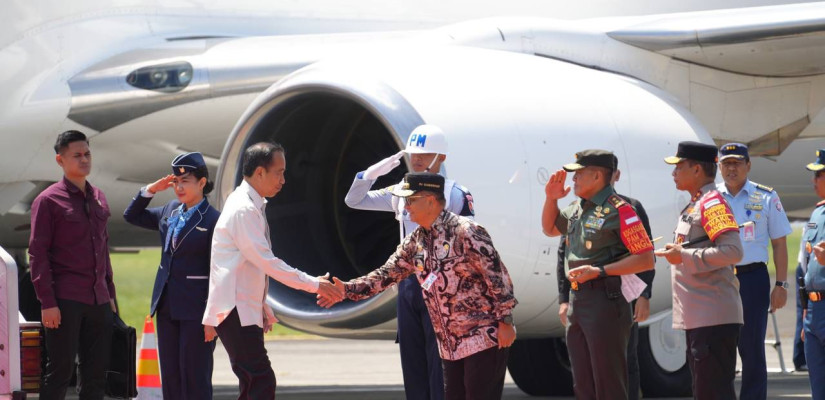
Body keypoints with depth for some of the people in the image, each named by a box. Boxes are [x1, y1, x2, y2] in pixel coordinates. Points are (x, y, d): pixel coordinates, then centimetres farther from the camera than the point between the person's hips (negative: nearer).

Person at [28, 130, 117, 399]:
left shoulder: (98, 199, 16)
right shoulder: (48, 201, -4)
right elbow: (38, 254, -8)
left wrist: (110, 293, 17)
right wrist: (47, 302, -14)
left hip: (98, 301, 6)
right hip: (65, 302, -6)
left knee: (96, 376, 7)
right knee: (60, 372, -6)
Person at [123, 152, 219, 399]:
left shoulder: (213, 220, -12)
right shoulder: (171, 212, 9)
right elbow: (132, 216, 22)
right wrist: (150, 190, 6)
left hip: (195, 309, -7)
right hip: (168, 306, 7)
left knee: (195, 378, -2)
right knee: (170, 377, 10)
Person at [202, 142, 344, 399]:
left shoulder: (253, 206, 16)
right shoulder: (244, 210, -16)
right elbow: (266, 262, -20)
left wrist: (263, 309, 21)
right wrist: (313, 284, -16)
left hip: (246, 311, 10)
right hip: (235, 311, -10)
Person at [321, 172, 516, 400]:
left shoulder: (466, 232, -15)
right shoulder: (416, 242, 9)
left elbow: (497, 276, -15)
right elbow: (387, 274, 11)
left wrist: (505, 321, -16)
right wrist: (347, 289, -1)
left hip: (485, 339, -8)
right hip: (451, 347, 8)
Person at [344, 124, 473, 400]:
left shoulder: (455, 195, -7)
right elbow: (354, 200, 14)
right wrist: (373, 172, -4)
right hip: (408, 283, 7)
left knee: (440, 364, -7)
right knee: (412, 363, 10)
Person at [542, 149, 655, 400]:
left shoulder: (618, 210, -12)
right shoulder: (577, 209, 14)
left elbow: (646, 259, -15)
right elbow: (549, 229, 33)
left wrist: (599, 271, -20)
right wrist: (551, 198, 14)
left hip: (605, 301, -9)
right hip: (578, 301, 9)